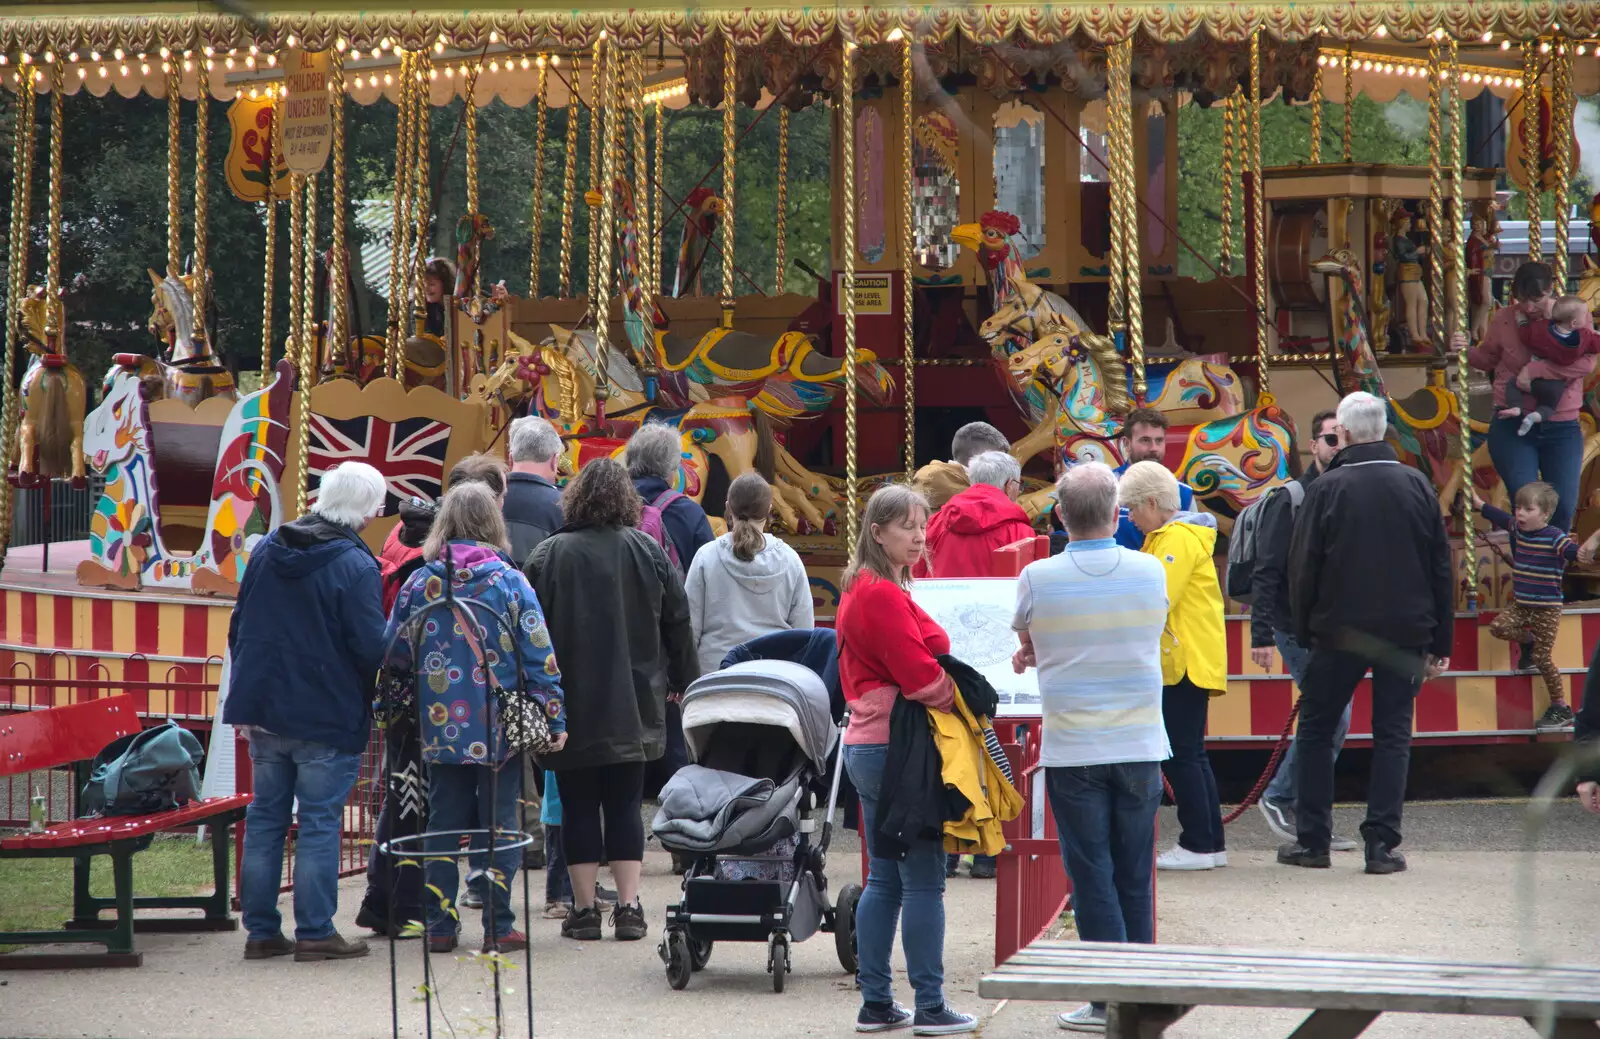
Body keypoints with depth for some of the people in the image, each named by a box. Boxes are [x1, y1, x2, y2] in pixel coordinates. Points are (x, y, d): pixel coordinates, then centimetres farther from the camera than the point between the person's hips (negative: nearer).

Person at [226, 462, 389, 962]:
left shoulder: (267, 549, 7)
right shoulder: (355, 565, -16)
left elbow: (239, 625, 14)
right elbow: (373, 645, -18)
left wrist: (245, 697, 20)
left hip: (264, 711, 6)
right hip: (327, 718, -6)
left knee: (265, 817, 12)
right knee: (320, 823, 0)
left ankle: (261, 930, 14)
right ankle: (315, 932, 1)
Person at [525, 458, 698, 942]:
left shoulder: (549, 555, -6)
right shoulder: (649, 552, 0)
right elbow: (678, 624, 5)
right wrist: (685, 684, 17)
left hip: (572, 707, -2)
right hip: (632, 705, 2)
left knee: (578, 806, 5)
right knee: (625, 804, 8)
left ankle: (585, 909, 5)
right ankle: (628, 907, 3)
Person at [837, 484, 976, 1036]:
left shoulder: (857, 591, 15)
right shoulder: (885, 596, -17)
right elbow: (921, 678, -19)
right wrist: (963, 701, -5)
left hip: (865, 740, 10)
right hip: (899, 747, -10)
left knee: (883, 878, 13)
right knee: (923, 879, -5)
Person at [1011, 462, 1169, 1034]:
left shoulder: (1038, 579, -10)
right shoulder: (1151, 572, -2)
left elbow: (1026, 645, 6)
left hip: (1072, 749, -2)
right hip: (1140, 745, 2)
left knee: (1092, 874, 3)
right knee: (1135, 876, 10)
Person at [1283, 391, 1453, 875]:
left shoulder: (1327, 488, -8)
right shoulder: (1417, 485, 2)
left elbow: (1303, 567, -5)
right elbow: (1442, 567, 5)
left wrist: (1303, 630, 7)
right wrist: (1440, 641, 11)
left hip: (1339, 632, -2)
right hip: (1406, 631, 2)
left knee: (1316, 730, 10)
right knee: (1393, 734, 6)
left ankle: (1312, 840, 9)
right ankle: (1382, 843, 0)